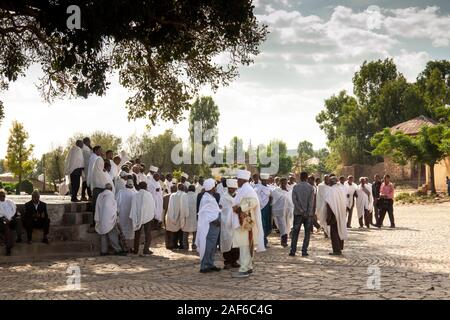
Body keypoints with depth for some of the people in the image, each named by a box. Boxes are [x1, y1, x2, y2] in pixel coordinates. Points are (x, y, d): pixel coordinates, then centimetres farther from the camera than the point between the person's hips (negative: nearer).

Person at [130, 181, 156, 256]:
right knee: (148, 234, 5)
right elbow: (153, 206, -1)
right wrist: (153, 215, 11)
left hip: (138, 217, 2)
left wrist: (133, 217, -2)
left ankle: (136, 250, 20)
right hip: (148, 217, -1)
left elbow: (133, 207, -6)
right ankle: (146, 251, -2)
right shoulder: (149, 195, -7)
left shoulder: (136, 195, -6)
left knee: (137, 234, 14)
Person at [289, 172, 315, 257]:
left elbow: (294, 200, -6)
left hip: (298, 213, 1)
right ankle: (304, 251, 1)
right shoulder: (310, 188, -2)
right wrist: (309, 213, -8)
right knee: (307, 233, 6)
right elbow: (311, 201, -8)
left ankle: (293, 251, 2)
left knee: (295, 232, 6)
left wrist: (301, 211, -7)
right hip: (308, 214, -1)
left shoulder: (295, 187, 1)